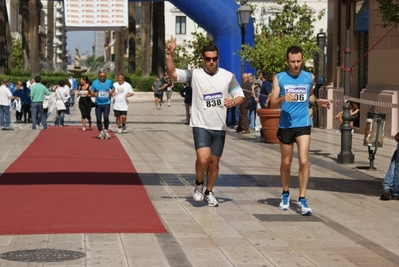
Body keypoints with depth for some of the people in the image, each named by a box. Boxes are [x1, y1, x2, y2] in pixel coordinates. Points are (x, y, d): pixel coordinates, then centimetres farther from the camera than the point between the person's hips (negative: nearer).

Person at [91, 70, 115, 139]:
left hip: (106, 103, -1)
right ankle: (101, 132, 18)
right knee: (98, 119, 3)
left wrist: (111, 91, -1)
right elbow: (92, 92, 2)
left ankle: (106, 131, 5)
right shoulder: (94, 82, 2)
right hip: (98, 103, 1)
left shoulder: (109, 82, 4)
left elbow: (113, 88, 20)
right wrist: (94, 94, -21)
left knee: (106, 117, -14)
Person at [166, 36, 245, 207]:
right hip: (200, 125, -3)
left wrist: (233, 102, -17)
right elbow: (172, 73, -13)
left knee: (214, 162, 10)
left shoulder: (228, 76, 1)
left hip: (219, 127, 3)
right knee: (203, 158, -20)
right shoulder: (194, 74, -4)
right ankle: (198, 185, 8)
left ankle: (208, 193, 30)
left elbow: (240, 96, 5)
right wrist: (170, 54, -27)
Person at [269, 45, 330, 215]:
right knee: (286, 162, 12)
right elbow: (272, 104, -5)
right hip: (285, 126, 0)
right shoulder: (279, 78, -2)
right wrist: (283, 98, -25)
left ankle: (302, 199, -5)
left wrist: (317, 101, 3)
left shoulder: (309, 77, 4)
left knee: (304, 161, -12)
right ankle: (285, 194, 33)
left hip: (303, 125, 0)